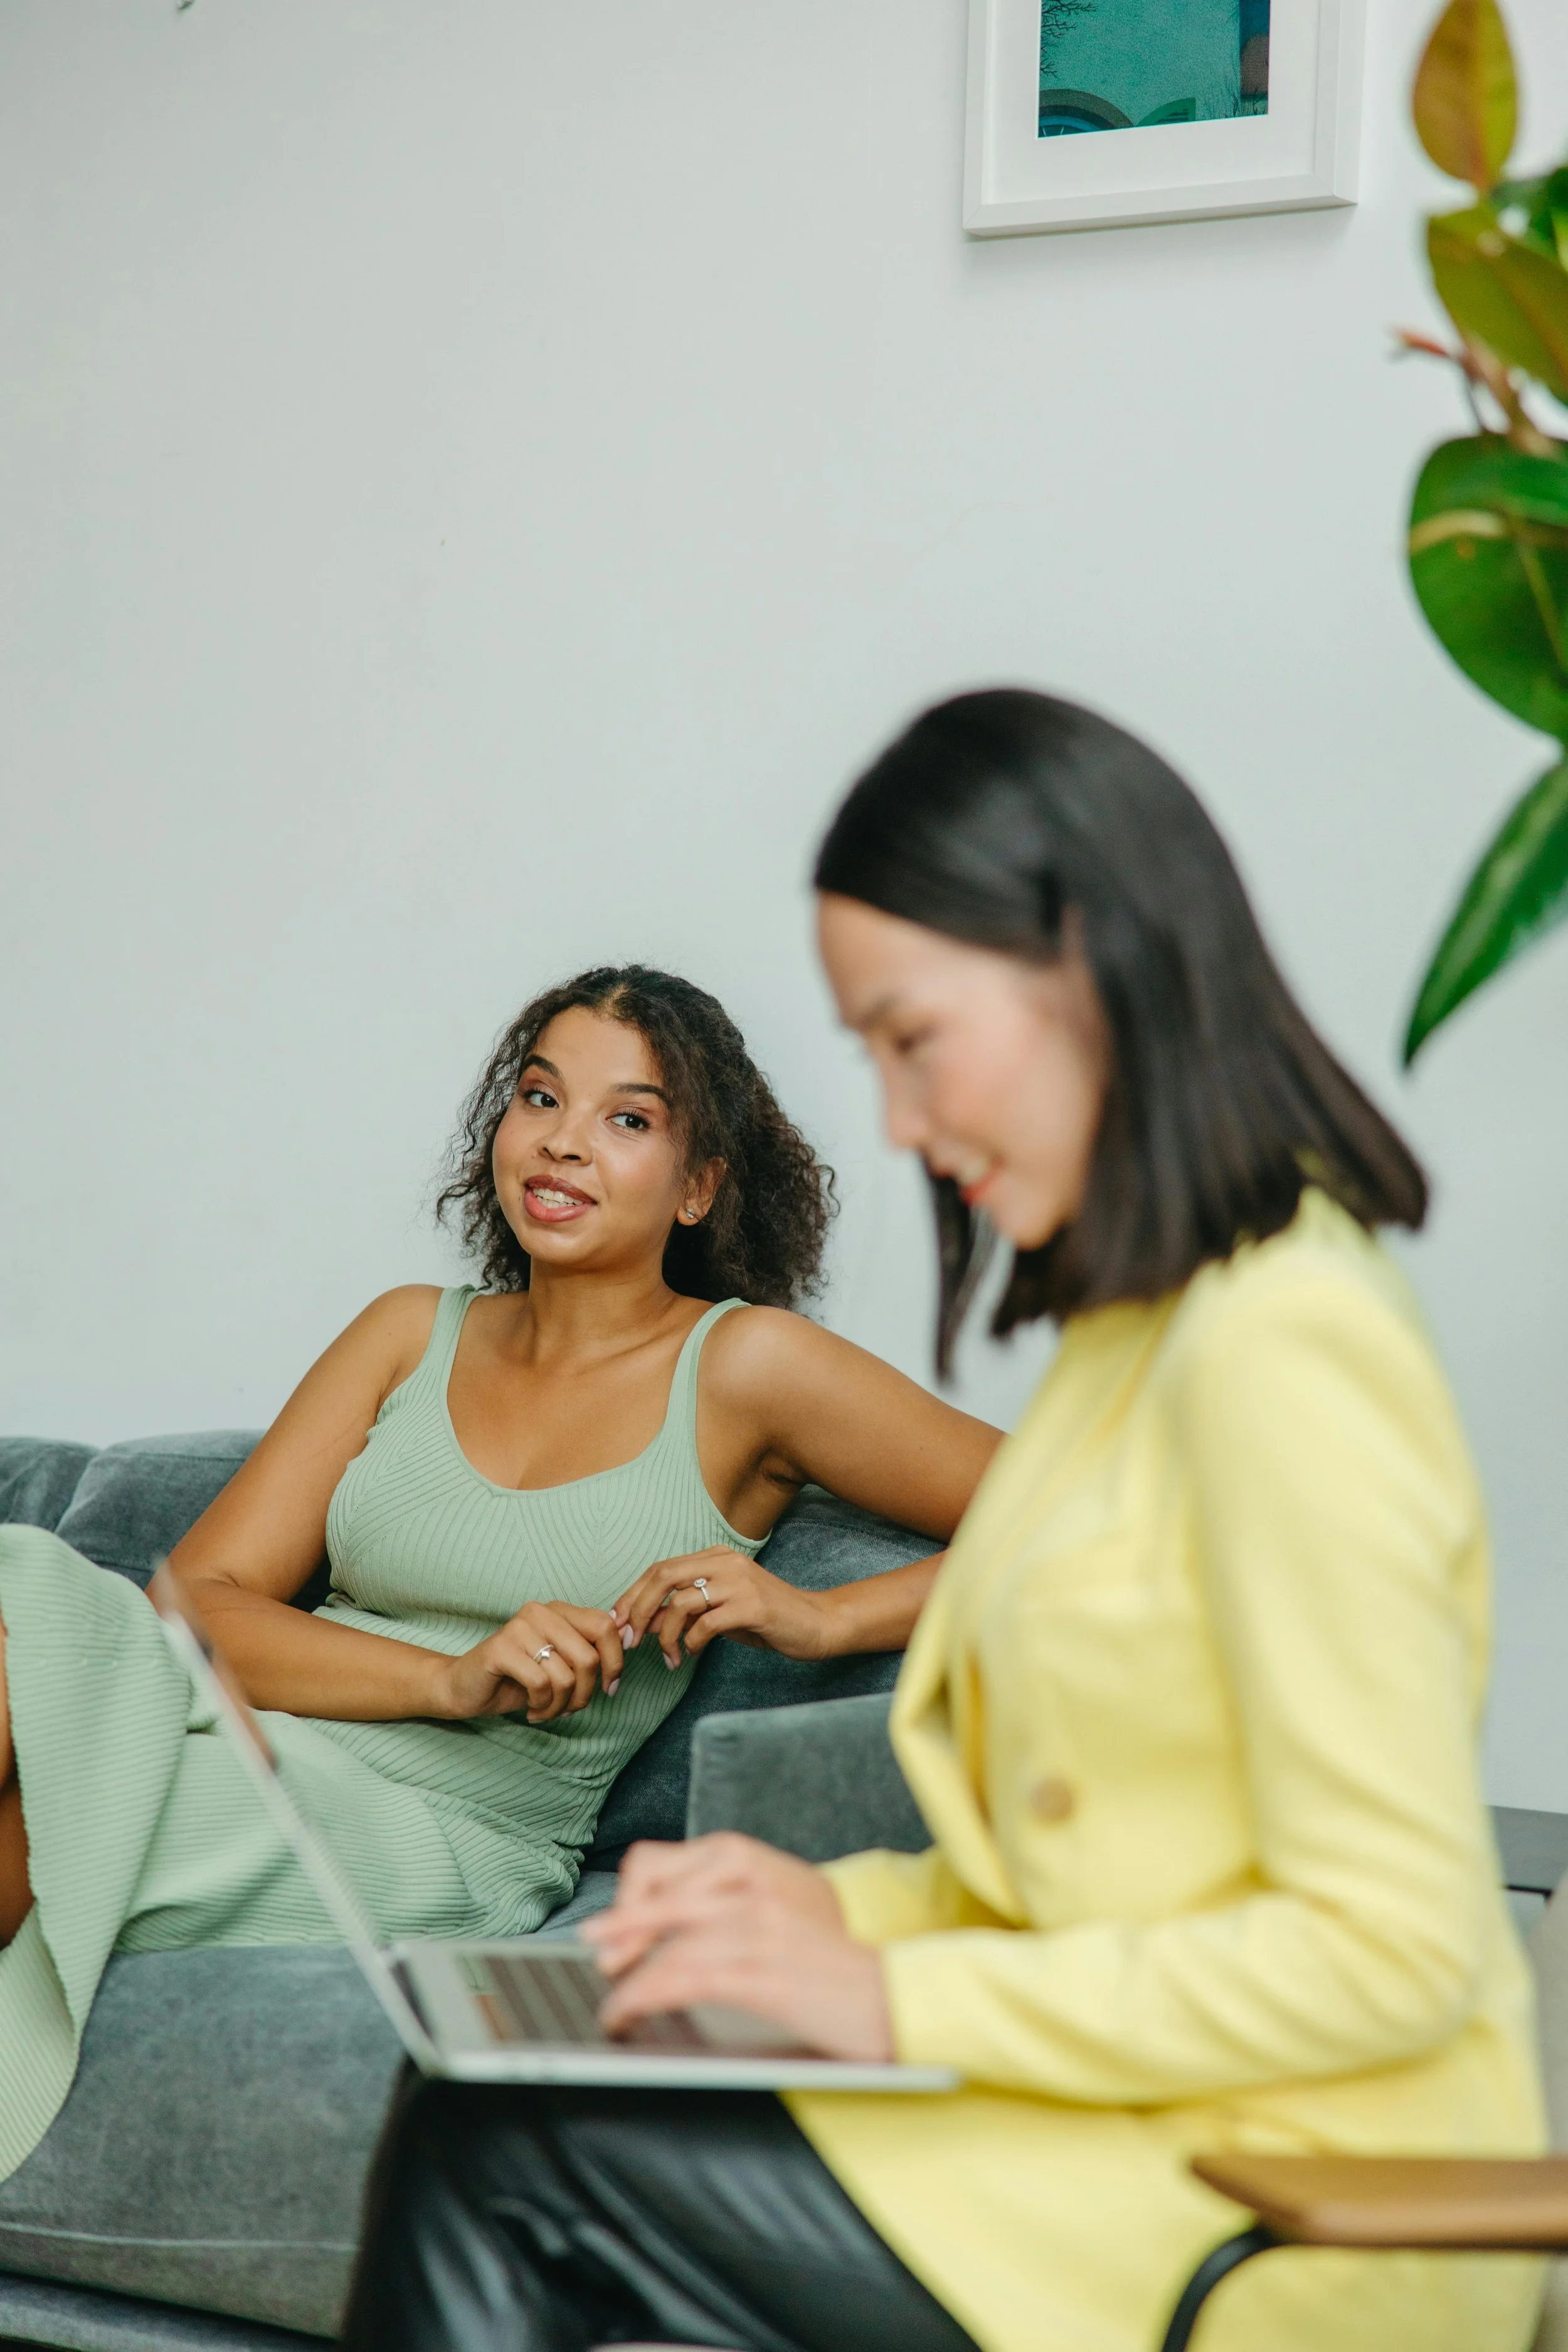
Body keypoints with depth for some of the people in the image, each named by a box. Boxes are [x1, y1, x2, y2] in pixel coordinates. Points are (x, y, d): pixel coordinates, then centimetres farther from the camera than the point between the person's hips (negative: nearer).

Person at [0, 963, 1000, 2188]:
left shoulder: (745, 1365, 4)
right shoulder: (414, 1334, 16)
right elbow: (198, 1601, 5)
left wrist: (821, 1618, -13)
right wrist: (453, 1679, -12)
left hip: (437, 1849, -4)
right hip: (253, 1751, 4)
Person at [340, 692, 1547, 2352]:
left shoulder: (1285, 1348, -16)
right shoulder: (1142, 1329, 15)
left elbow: (1397, 1946, -19)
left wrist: (905, 1999, -17)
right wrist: (847, 1909, 1)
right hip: (1128, 2118, 8)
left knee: (493, 2153, -13)